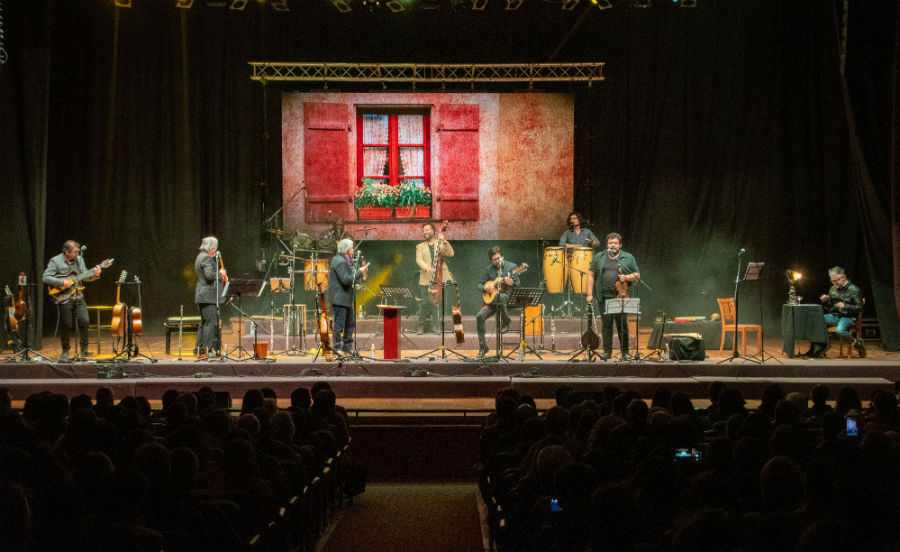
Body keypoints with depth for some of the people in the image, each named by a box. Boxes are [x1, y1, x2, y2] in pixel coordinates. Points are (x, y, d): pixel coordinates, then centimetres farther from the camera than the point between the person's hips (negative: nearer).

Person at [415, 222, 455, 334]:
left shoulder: (441, 244, 13)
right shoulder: (420, 246, 15)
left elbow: (450, 254, -2)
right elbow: (418, 259, -2)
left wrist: (444, 241, -16)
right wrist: (426, 267, -22)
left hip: (440, 278, 0)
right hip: (426, 280, 0)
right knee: (425, 303, -7)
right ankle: (422, 327, 1)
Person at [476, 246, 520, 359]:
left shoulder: (511, 267, 2)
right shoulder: (489, 270, 13)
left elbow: (517, 284, -4)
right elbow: (479, 284, 17)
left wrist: (511, 282, -27)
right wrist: (485, 287, -6)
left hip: (508, 297, -4)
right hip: (492, 300, 4)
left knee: (499, 296, -41)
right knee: (480, 316, -19)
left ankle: (505, 323, -19)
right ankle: (482, 346, -11)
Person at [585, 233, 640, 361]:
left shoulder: (628, 258, 9)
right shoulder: (599, 257, 11)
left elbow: (637, 275, 10)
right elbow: (591, 275, 10)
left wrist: (626, 277, -10)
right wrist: (589, 294, 3)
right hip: (604, 297, 1)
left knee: (622, 325, -1)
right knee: (606, 324, 1)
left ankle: (625, 352, 8)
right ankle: (607, 351, 9)